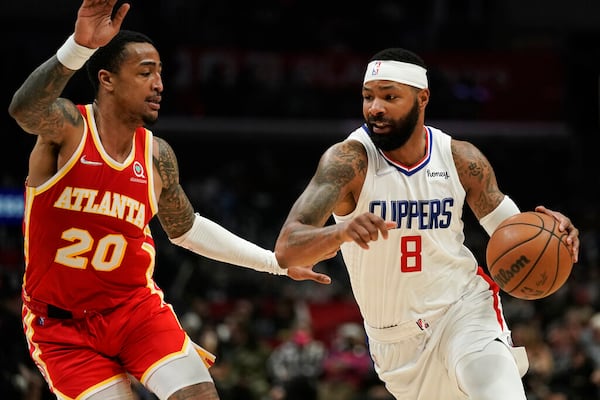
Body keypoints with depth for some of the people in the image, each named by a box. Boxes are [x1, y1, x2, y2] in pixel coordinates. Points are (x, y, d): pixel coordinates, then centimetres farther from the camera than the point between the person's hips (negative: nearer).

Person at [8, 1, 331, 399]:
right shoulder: (67, 127, -12)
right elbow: (24, 108, -38)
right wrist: (79, 46, -55)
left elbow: (187, 229, 19)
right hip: (62, 326, -4)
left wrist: (276, 262, 20)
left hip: (137, 307, 4)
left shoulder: (157, 156, 2)